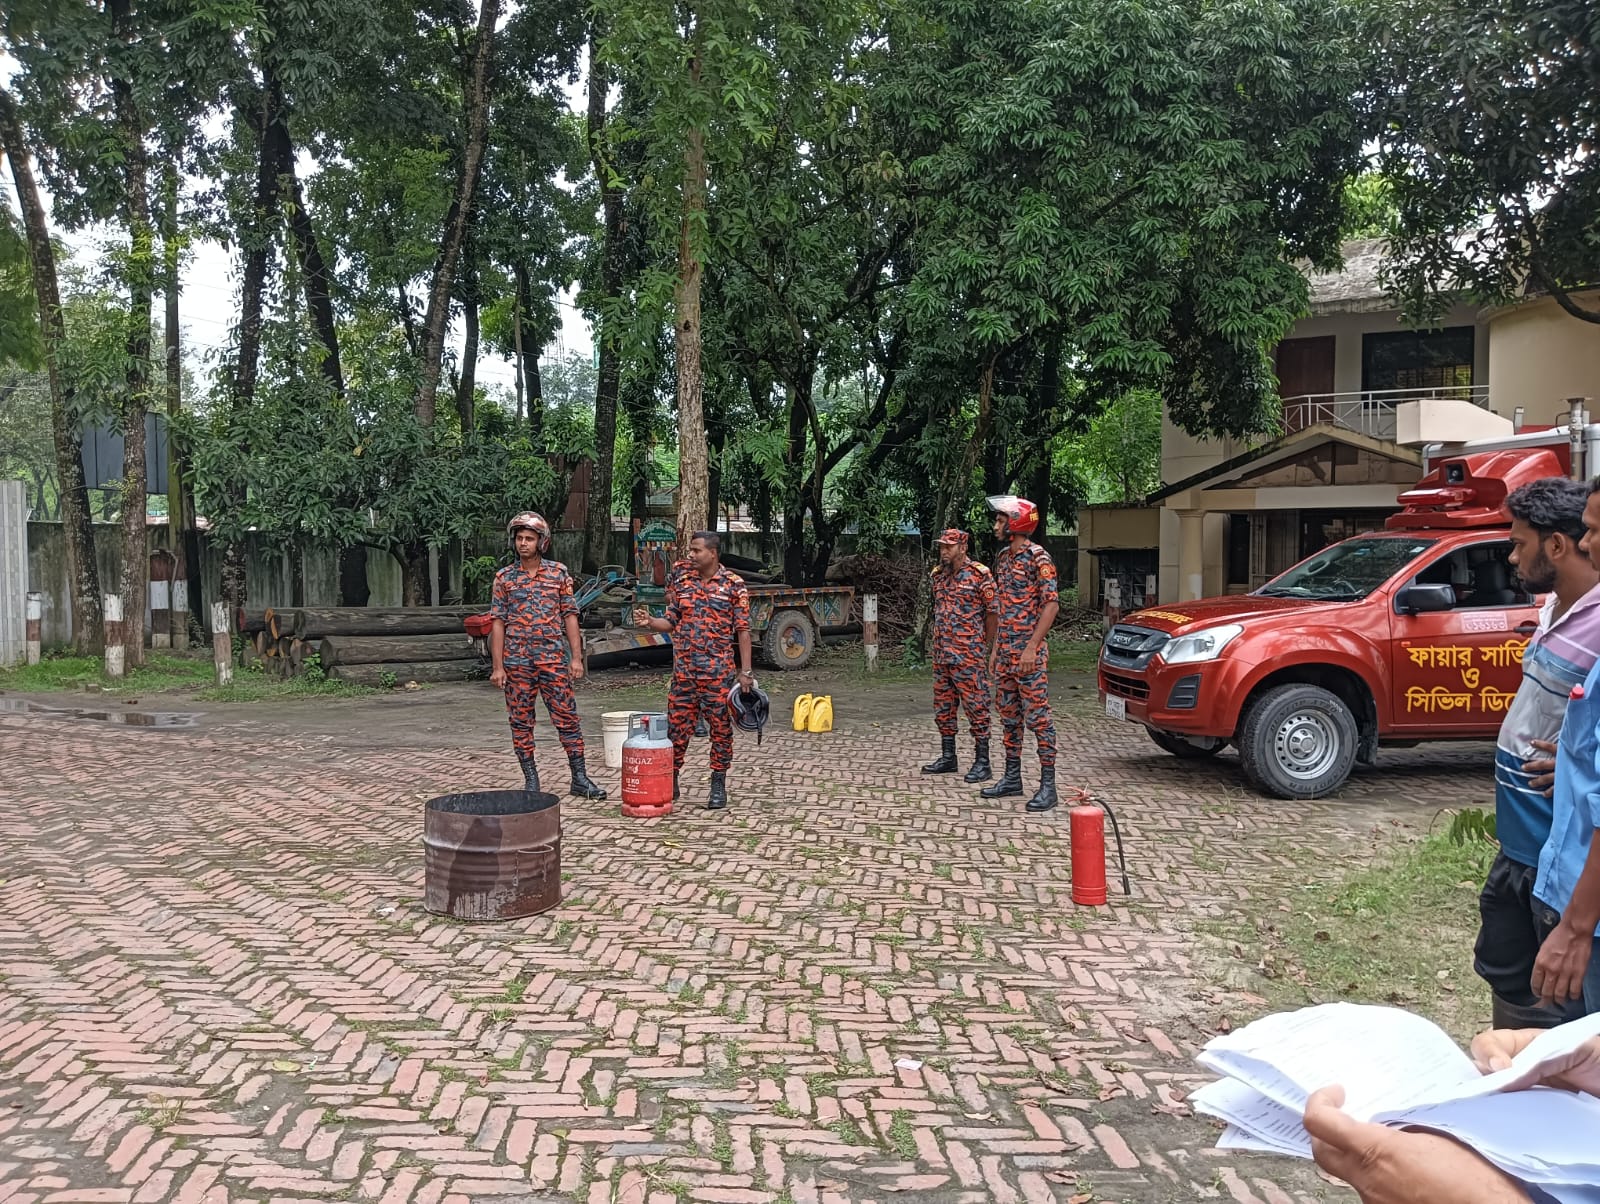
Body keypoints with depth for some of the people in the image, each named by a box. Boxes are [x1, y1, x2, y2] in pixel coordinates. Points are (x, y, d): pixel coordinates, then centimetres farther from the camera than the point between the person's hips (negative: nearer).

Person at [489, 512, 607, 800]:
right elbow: (498, 622, 3)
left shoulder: (559, 573, 3)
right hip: (516, 660, 1)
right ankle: (531, 780, 15)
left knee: (567, 717, 0)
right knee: (521, 721, 5)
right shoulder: (505, 577, 4)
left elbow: (570, 616, 4)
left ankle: (580, 778, 6)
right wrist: (497, 666, -2)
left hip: (553, 657, -1)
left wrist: (576, 657, -3)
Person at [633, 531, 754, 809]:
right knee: (677, 726, 7)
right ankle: (670, 780, 18)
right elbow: (672, 622, 12)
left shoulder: (734, 585, -4)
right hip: (683, 670, 4)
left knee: (720, 728, 4)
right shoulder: (682, 583, 8)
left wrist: (745, 671, -9)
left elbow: (743, 630, -4)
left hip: (718, 672, -3)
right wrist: (650, 622, -9)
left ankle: (719, 784, 15)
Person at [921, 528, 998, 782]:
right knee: (943, 707, 12)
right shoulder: (939, 575, 13)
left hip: (969, 656, -8)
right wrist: (938, 643, 16)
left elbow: (994, 612, -6)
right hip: (941, 655, 8)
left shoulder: (979, 575, -9)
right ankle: (948, 758, 22)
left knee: (976, 708, -4)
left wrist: (983, 644, -1)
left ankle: (982, 763, 1)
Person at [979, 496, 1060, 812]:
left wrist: (1031, 648, -21)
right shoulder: (1004, 559, 15)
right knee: (1008, 716, 12)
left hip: (1028, 653, -9)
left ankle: (1047, 785, -3)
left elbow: (1051, 604, -16)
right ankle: (1012, 778, 21)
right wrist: (996, 648, 17)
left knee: (1038, 717, -6)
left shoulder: (1037, 557, -11)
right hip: (1005, 652, 9)